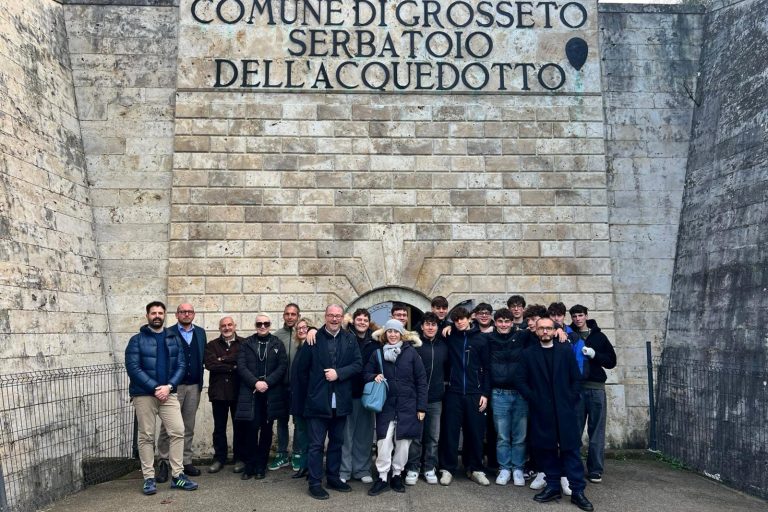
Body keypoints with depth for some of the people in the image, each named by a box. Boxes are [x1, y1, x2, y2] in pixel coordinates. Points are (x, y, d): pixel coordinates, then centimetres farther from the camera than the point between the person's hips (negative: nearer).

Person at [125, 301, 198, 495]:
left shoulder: (174, 339, 9)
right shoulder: (137, 340, -1)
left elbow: (181, 365, 4)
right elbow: (133, 368, -10)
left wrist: (169, 386, -11)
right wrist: (154, 388, -16)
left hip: (168, 393, 3)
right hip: (144, 394, -3)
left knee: (178, 431, -3)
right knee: (146, 436, 3)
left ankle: (177, 475, 5)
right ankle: (149, 478, 12)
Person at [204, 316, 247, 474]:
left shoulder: (244, 344, 2)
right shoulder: (212, 345, 9)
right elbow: (210, 364, -7)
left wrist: (223, 359, -12)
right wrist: (233, 366, -11)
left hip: (238, 391, -2)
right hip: (218, 391, 2)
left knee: (240, 426, 6)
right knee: (219, 427, 10)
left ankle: (239, 458, 18)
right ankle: (219, 458, 21)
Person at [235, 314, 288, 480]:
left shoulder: (277, 344, 7)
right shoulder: (247, 343, 7)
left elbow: (282, 366, 0)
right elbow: (241, 366, -1)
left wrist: (267, 382, -11)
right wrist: (255, 382, -13)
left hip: (271, 393, 1)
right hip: (251, 392, -1)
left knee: (266, 430, 6)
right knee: (252, 428, -4)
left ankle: (261, 466, 16)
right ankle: (249, 466, 9)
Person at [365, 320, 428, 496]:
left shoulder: (411, 353, -2)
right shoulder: (378, 353, 3)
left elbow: (421, 380, -1)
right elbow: (366, 373, 12)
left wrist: (421, 406, -4)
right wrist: (374, 377, -12)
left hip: (407, 406, 0)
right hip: (386, 406, 0)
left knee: (403, 442, 7)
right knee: (384, 443, -5)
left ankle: (397, 476, 23)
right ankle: (382, 478, 8)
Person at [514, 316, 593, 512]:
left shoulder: (566, 350, 5)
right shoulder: (528, 353, 4)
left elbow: (576, 378, 6)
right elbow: (520, 380, 2)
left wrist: (571, 399, -1)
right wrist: (533, 399, -5)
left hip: (564, 409, 0)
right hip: (541, 411, 0)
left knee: (571, 450, 0)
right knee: (546, 450, 6)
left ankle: (577, 491, 6)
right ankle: (553, 487, 19)